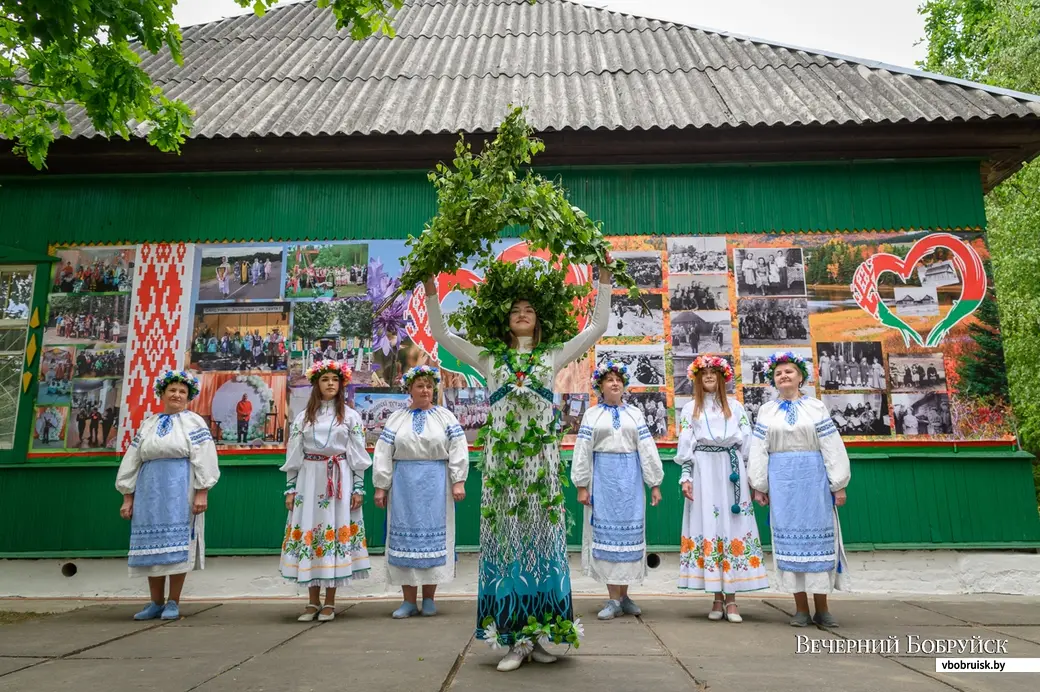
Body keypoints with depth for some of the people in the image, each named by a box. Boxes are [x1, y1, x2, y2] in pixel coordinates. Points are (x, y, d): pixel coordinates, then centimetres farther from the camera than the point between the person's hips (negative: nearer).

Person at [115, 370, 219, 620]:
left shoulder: (194, 422, 2)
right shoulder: (148, 425, 14)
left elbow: (203, 459, -6)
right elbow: (132, 461, 13)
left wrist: (202, 493, -15)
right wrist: (128, 496, 8)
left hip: (180, 491, -4)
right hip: (150, 490, 4)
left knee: (177, 545, -4)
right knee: (152, 545, 5)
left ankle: (173, 602, 6)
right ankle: (156, 602, 16)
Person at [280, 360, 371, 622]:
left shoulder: (350, 416, 5)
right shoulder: (303, 417, 10)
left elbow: (358, 456, 2)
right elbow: (293, 455, 8)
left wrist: (358, 488, -5)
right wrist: (290, 489, 2)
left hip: (340, 482, -2)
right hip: (309, 480, 2)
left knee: (335, 531, -2)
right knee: (309, 531, 1)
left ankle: (329, 603, 9)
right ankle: (313, 602, 13)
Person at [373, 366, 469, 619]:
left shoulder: (446, 417, 5)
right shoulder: (396, 419, 9)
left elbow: (458, 450, -2)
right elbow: (383, 454, 5)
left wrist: (458, 482, -10)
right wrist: (381, 486, -1)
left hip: (435, 484, -1)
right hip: (404, 484, 1)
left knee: (433, 536, 2)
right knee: (406, 536, 2)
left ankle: (428, 598, 13)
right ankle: (409, 600, 11)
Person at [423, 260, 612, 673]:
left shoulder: (553, 356, 12)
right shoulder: (490, 358, 14)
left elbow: (598, 327, 11)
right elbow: (441, 334, 16)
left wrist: (604, 283, 7)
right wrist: (431, 295, 9)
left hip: (540, 457, 0)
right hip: (501, 457, 1)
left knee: (541, 539, 0)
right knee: (504, 540, -1)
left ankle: (538, 633, 9)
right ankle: (514, 637, 6)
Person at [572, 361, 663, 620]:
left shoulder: (634, 414, 10)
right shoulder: (592, 415, 6)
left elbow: (647, 449, 7)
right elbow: (582, 451, 1)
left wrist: (655, 484, 3)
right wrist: (582, 486, -4)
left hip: (630, 478, 2)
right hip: (603, 477, -2)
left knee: (628, 532, 4)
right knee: (607, 532, -3)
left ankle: (624, 596, 15)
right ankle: (613, 599, 3)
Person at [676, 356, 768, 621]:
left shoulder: (735, 406, 12)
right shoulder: (690, 409, 12)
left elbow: (747, 443, 9)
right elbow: (685, 446, 8)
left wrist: (751, 477, 3)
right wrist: (686, 477, -1)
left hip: (732, 472, 0)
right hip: (704, 472, 0)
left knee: (732, 526, -4)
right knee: (708, 526, -2)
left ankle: (731, 599, 1)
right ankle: (718, 598, 6)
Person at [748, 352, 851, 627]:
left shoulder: (816, 407, 5)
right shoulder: (766, 411, 9)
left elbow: (832, 447, 1)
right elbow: (758, 451, 7)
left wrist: (839, 484, -3)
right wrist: (759, 486, 3)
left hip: (813, 478, -1)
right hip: (781, 480, 1)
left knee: (817, 535, 1)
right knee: (789, 538, 1)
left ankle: (822, 608, 12)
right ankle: (801, 608, 10)